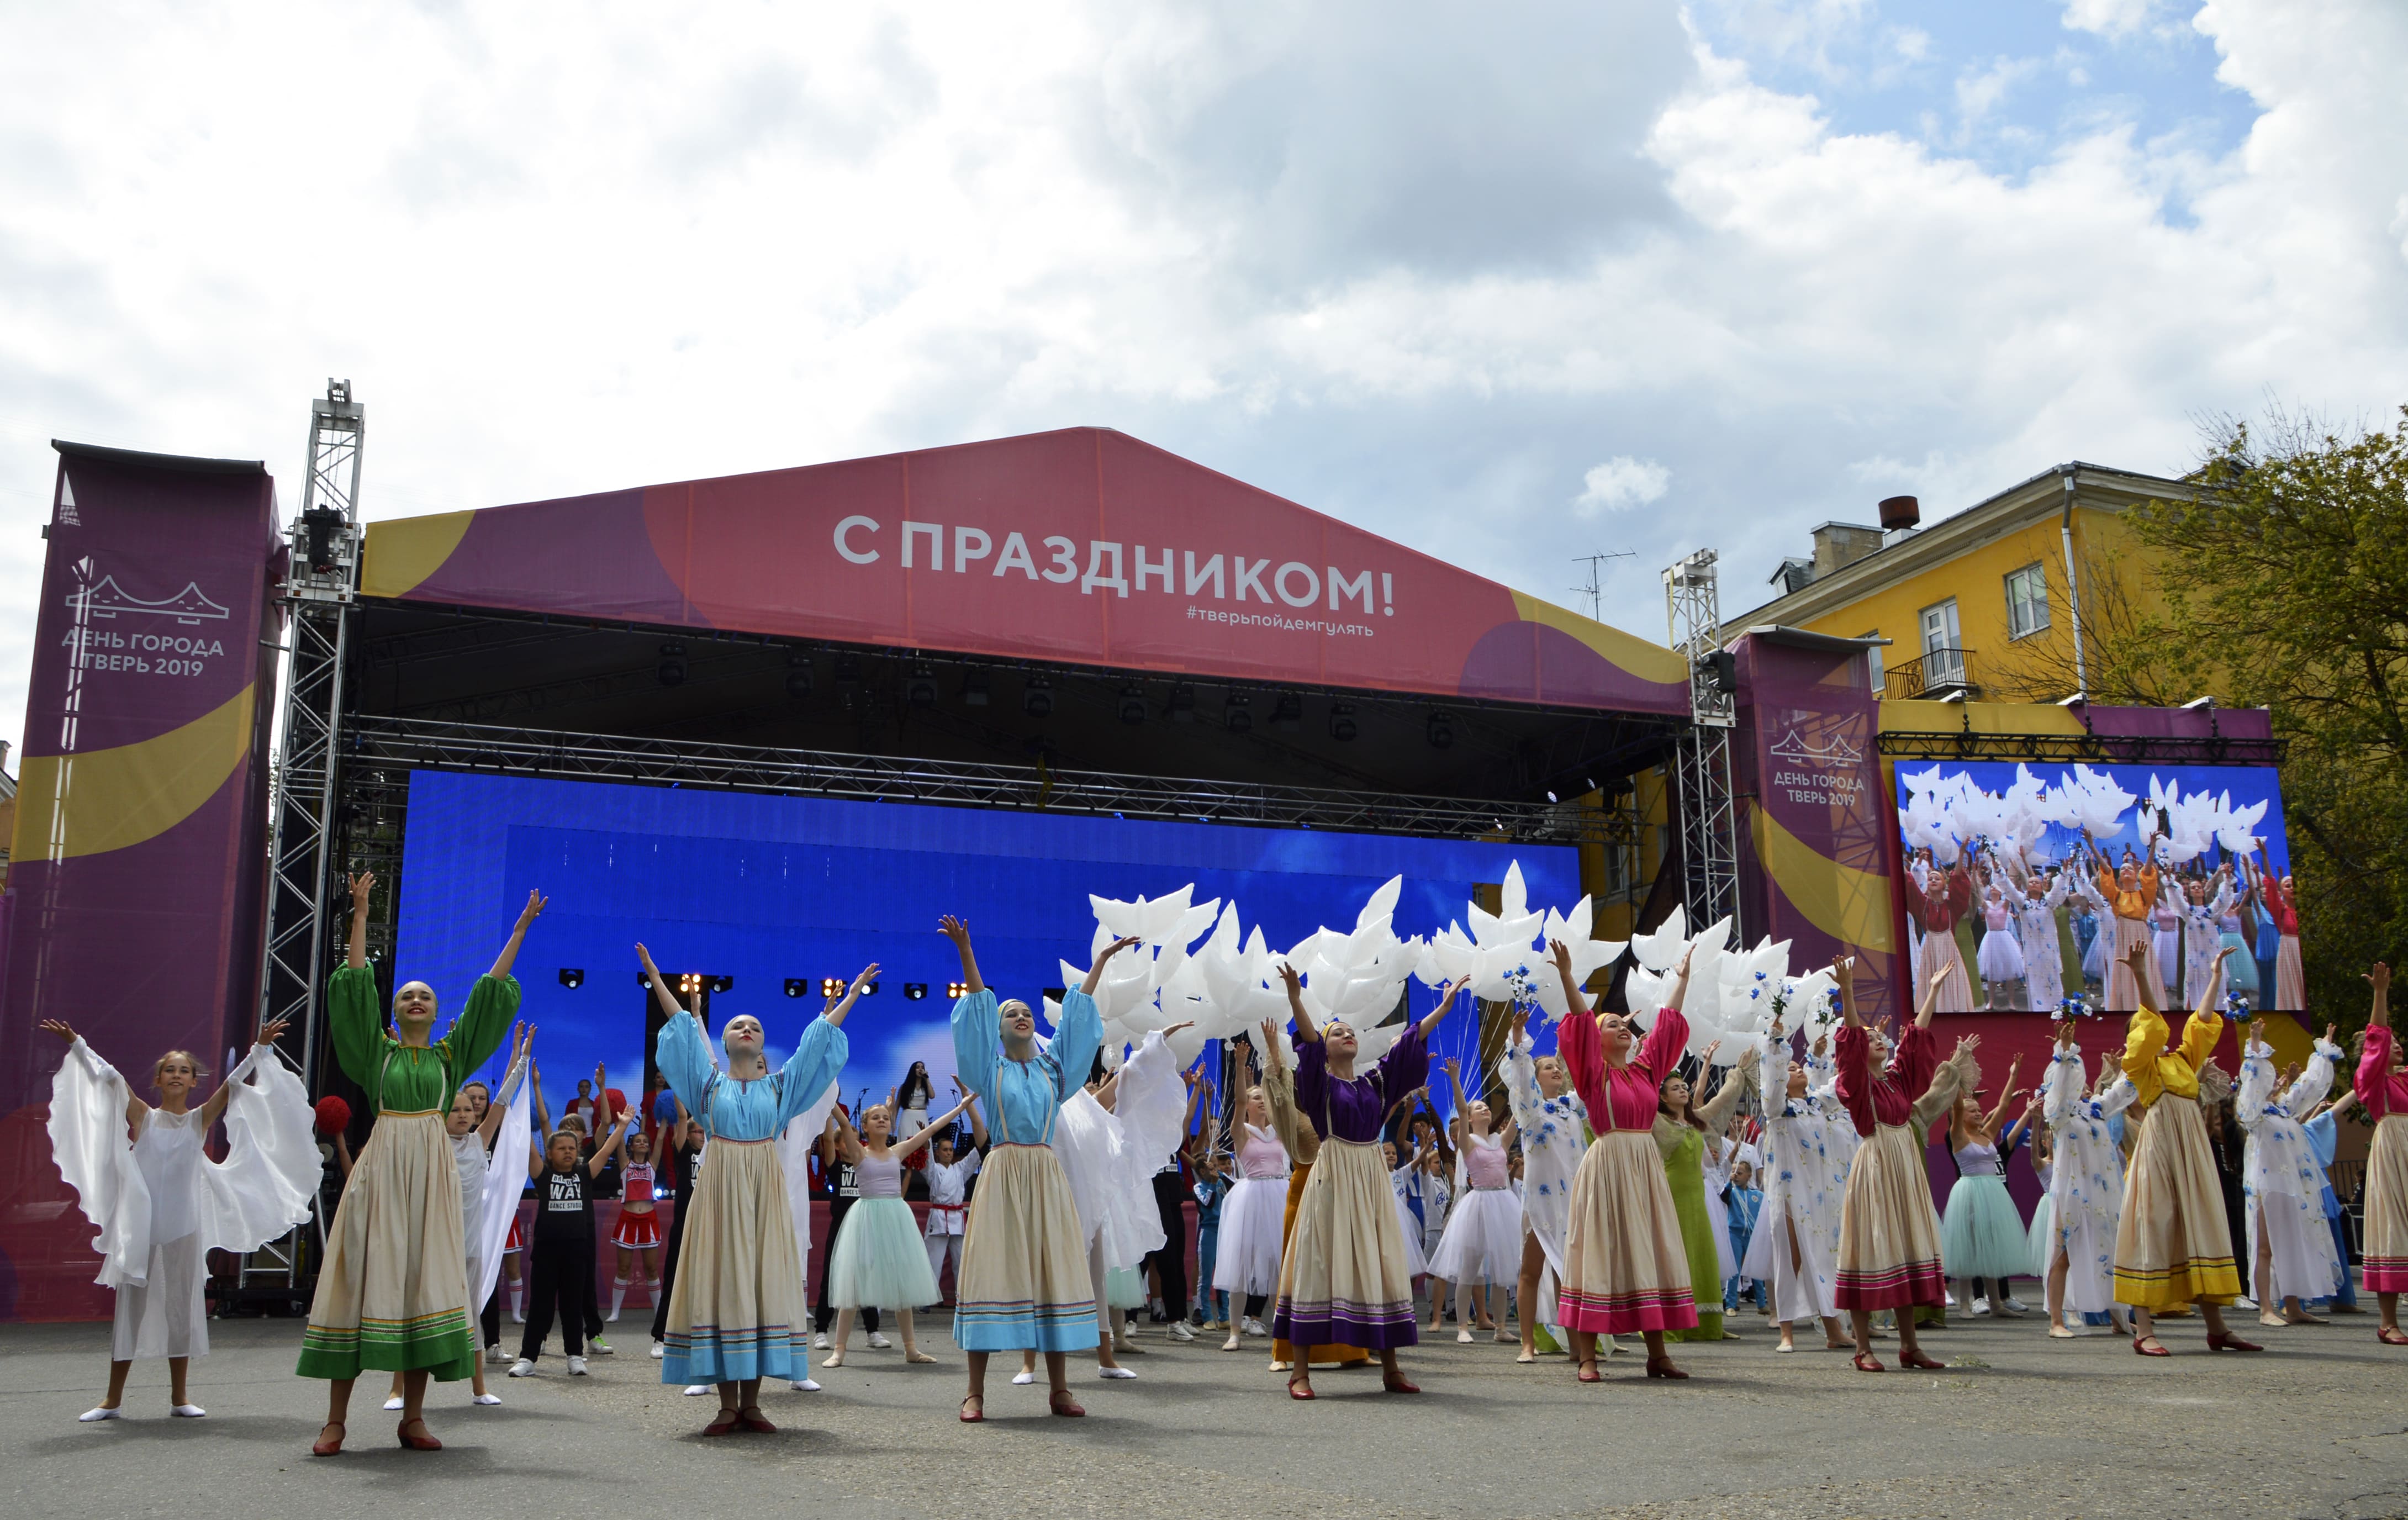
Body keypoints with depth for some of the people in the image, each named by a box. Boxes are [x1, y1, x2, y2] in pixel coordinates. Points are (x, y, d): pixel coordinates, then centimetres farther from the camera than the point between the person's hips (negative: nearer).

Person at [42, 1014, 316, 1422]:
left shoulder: (200, 1120, 5)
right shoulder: (143, 1117, 3)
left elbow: (234, 1082, -4)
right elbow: (108, 1075, -5)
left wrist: (261, 1048, -13)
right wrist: (74, 1043, -12)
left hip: (184, 1227, 1)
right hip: (140, 1226, -1)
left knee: (182, 1305, 5)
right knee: (130, 1306, 3)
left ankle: (180, 1397, 14)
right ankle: (113, 1399, 13)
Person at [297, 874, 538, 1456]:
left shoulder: (450, 1055, 14)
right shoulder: (377, 1051, 11)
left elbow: (491, 991, 14)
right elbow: (357, 982, 4)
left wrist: (520, 929, 14)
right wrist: (360, 914, -1)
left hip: (432, 1171, 2)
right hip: (382, 1167, -2)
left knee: (424, 1281, 0)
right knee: (364, 1277, -5)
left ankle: (413, 1417, 6)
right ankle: (336, 1420, -1)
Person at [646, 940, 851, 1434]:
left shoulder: (780, 1084, 13)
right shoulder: (710, 1081, 11)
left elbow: (820, 1040, 13)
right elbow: (682, 1028, 8)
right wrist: (655, 979, 4)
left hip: (764, 1190, 1)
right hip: (721, 1189, -1)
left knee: (762, 1282, -2)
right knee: (720, 1282, -5)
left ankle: (751, 1403, 2)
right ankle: (728, 1405, -2)